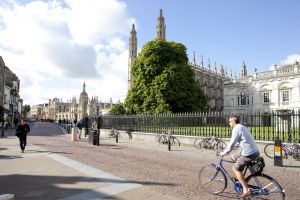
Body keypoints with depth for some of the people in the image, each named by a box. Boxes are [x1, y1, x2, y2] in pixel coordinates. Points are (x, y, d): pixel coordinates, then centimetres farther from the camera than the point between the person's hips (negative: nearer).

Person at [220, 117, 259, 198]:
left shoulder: (236, 129, -14)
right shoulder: (242, 127, 17)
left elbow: (232, 143, -16)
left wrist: (224, 152, -4)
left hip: (249, 154, -10)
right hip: (254, 151, 10)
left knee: (236, 169, 1)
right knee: (233, 158, 22)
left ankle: (246, 190, 1)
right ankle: (239, 178, 26)